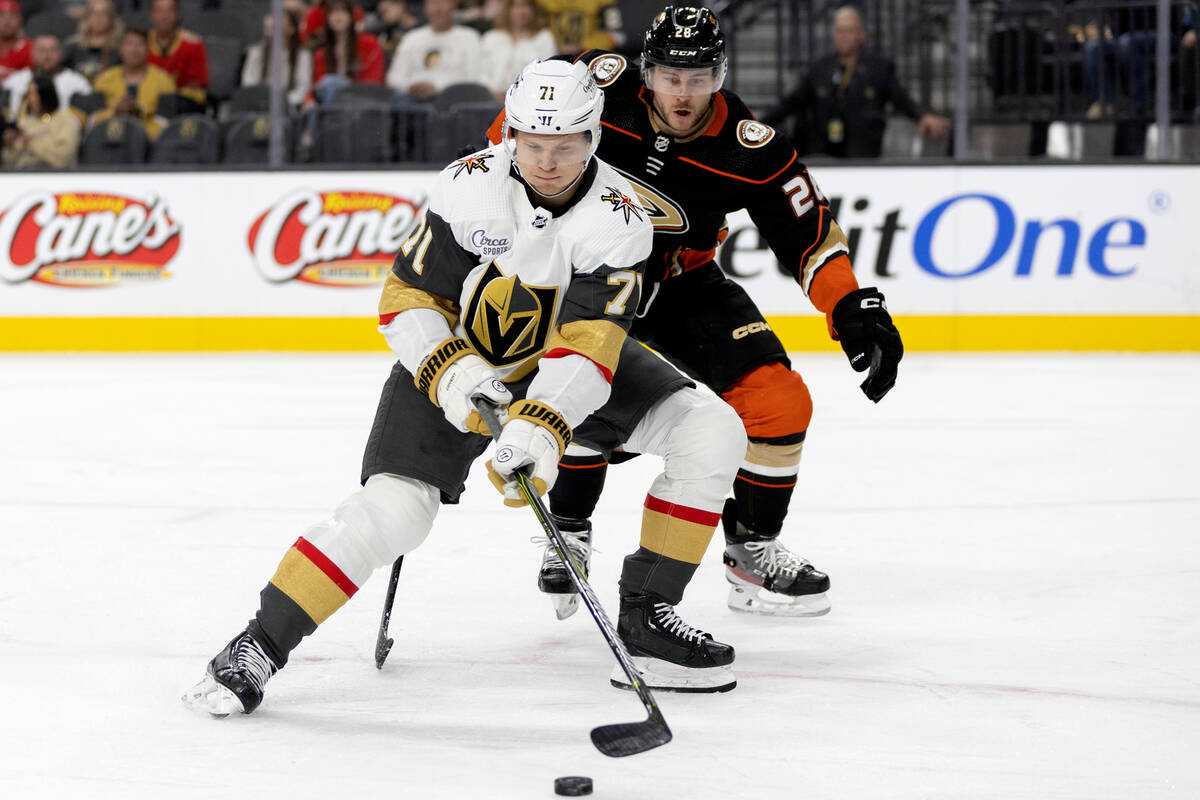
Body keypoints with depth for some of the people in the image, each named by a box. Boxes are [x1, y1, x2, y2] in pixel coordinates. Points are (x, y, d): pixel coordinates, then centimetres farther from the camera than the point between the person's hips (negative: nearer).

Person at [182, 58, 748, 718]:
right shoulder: (469, 186, -23)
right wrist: (449, 371, -32)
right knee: (393, 508, -22)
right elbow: (407, 295, -16)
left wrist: (541, 426, -45)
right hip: (456, 361, -2)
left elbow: (588, 342, -31)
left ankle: (645, 617, -3)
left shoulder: (617, 218, -22)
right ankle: (261, 644, -11)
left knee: (712, 433, -12)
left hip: (561, 365, 3)